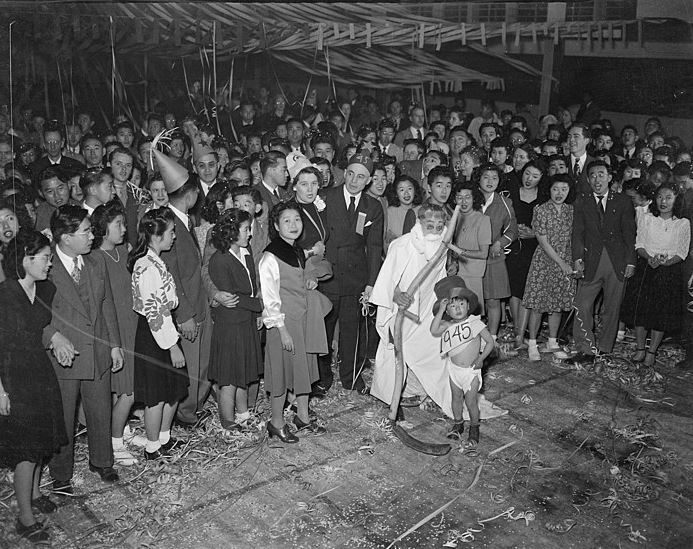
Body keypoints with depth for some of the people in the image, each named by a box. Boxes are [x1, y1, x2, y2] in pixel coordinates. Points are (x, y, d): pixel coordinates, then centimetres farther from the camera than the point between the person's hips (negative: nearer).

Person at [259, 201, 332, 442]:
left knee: (304, 368, 16)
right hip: (284, 322, -8)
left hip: (305, 318, 8)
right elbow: (270, 298, -17)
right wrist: (282, 329, -19)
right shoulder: (270, 258, -17)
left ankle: (303, 417, 31)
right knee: (282, 371, 2)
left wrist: (309, 283, 4)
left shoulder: (298, 252, 9)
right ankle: (277, 423, 18)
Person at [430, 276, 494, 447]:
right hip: (454, 368, 3)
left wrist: (481, 358, -16)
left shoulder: (475, 322, -10)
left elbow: (490, 342, -7)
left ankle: (474, 428, 23)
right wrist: (440, 310, -24)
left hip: (471, 370, -3)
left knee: (471, 401, 2)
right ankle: (457, 424, 38)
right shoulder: (447, 326, -4)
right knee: (456, 397, 17)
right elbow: (434, 331, -23)